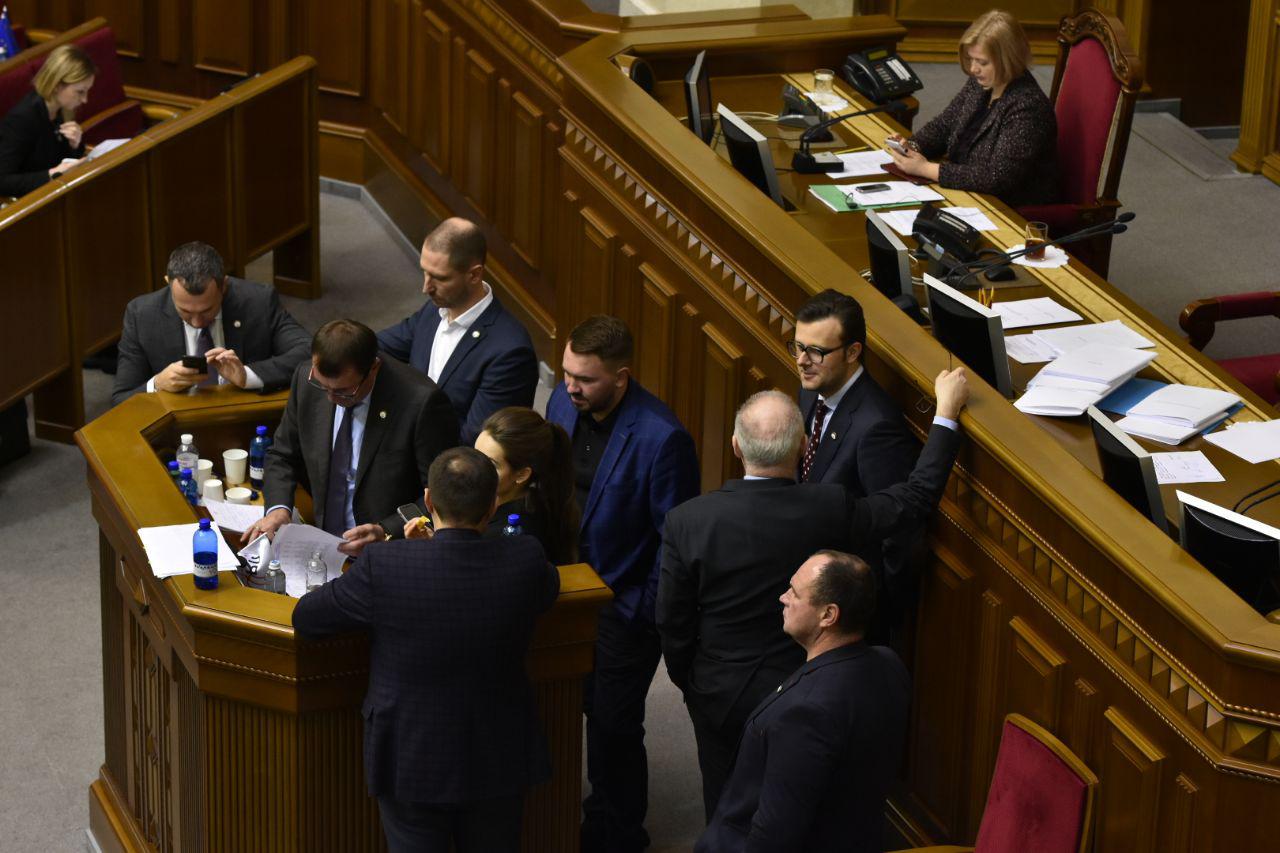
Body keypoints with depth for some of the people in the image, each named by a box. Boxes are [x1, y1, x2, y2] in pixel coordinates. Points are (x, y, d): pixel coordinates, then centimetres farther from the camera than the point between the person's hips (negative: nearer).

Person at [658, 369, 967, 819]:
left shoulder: (689, 521, -21)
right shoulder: (830, 510, -23)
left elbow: (672, 622, -10)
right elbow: (917, 496, -8)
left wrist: (688, 681, 9)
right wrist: (946, 412, 1)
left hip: (719, 696, 0)